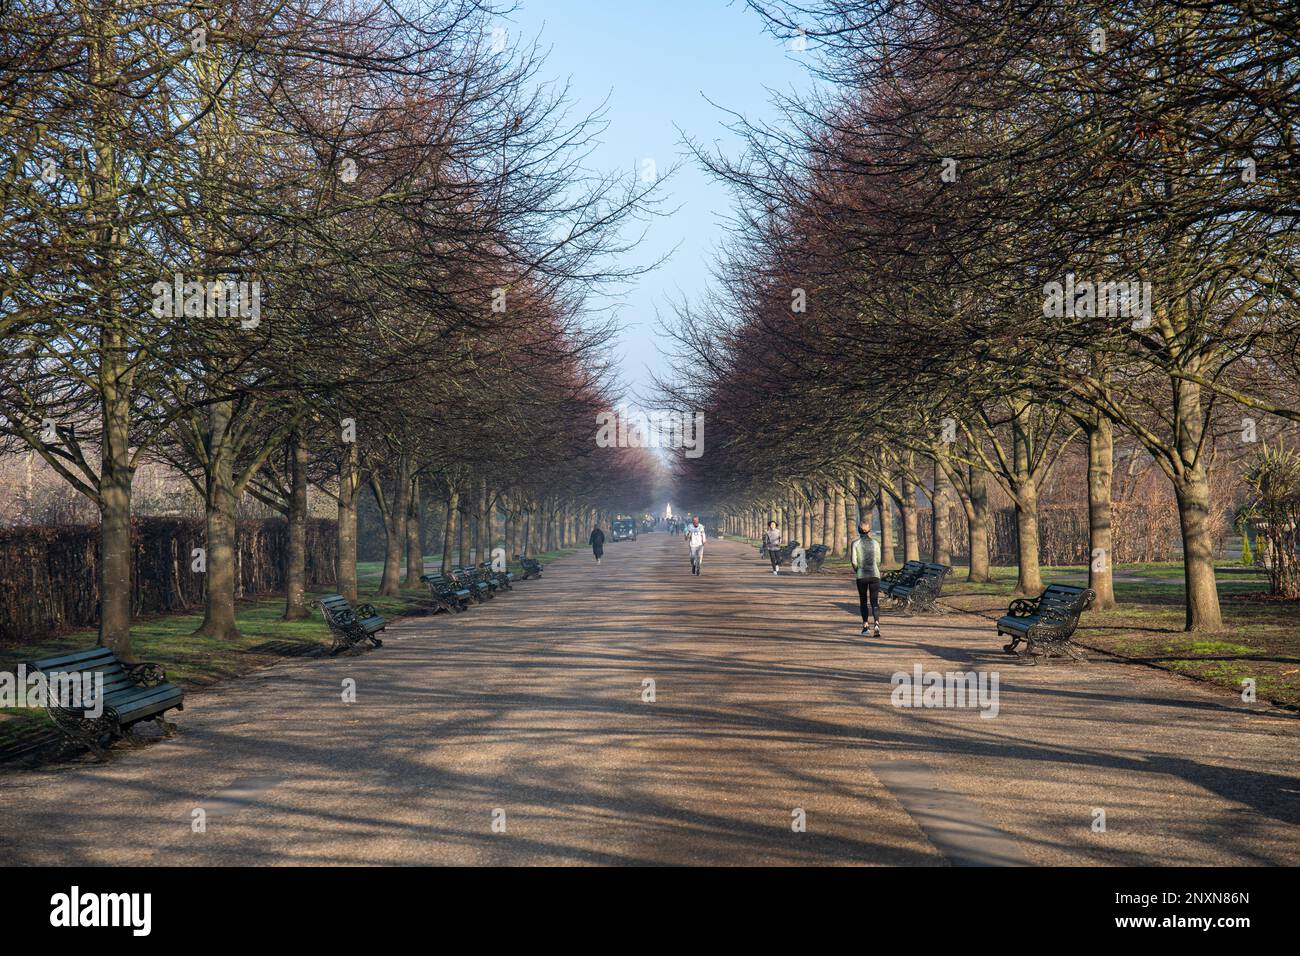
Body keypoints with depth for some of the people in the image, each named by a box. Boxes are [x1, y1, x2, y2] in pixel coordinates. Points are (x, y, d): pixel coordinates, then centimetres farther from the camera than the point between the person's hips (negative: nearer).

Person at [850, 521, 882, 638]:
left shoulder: (855, 543, -3)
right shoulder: (875, 543, 2)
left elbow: (854, 561, -5)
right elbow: (878, 561, 6)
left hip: (861, 576, -1)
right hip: (875, 575, 1)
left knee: (863, 601, 15)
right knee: (874, 601, -1)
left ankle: (866, 626, 12)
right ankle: (877, 626, -19)